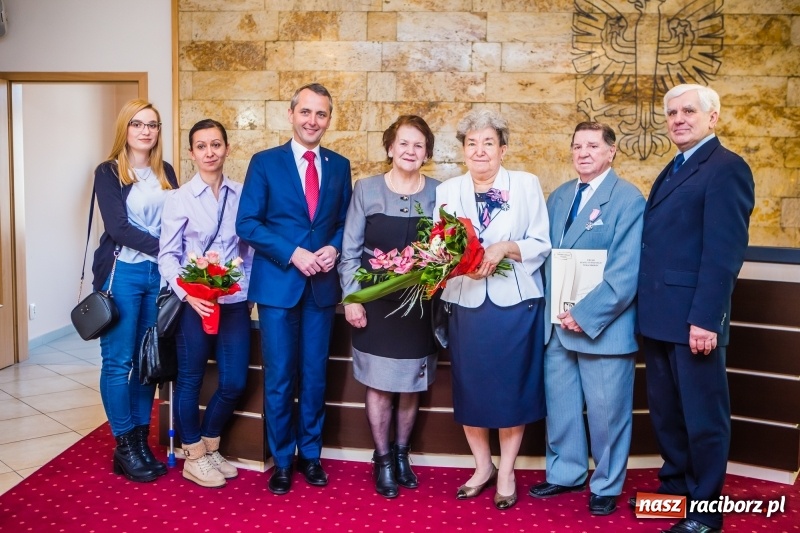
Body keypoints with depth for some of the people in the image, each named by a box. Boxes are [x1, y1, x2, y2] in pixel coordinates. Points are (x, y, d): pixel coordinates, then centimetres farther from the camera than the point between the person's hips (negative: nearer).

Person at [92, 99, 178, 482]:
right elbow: (118, 227, -11)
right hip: (122, 273, -4)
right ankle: (124, 446, 13)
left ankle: (141, 440, 19)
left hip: (159, 274, 4)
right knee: (118, 361, 1)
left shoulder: (166, 172, 12)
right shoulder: (108, 172, -1)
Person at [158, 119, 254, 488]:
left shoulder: (241, 195, 5)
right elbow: (167, 255, -4)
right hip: (194, 302, -3)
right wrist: (187, 294, -17)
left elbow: (249, 247, 9)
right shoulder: (179, 198, -3)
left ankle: (210, 447, 30)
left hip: (235, 301, 3)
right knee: (191, 380, 8)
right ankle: (194, 457, 26)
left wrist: (250, 290, 3)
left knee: (234, 382, 5)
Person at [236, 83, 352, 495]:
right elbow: (247, 224, -7)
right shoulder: (264, 162, -1)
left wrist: (334, 248, -10)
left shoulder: (340, 166, 9)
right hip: (278, 283, -2)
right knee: (279, 378, 5)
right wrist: (293, 253, -16)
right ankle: (282, 460, 21)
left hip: (322, 285, 3)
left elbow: (346, 221, 11)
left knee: (314, 376, 12)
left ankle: (310, 454, 28)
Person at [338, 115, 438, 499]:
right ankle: (382, 460, 23)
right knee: (380, 384, 6)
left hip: (419, 305, 2)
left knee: (411, 385, 12)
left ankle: (401, 454, 31)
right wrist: (351, 298, -6)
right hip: (376, 303, -1)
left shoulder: (438, 193, 1)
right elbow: (350, 250, -1)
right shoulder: (366, 189, -2)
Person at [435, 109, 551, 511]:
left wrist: (505, 248, -19)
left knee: (511, 388, 5)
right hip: (465, 304, 2)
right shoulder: (446, 191, 8)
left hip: (515, 304, -2)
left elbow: (542, 246, -2)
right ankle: (482, 466, 28)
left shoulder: (527, 184, 2)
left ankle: (506, 472, 22)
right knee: (469, 388, 8)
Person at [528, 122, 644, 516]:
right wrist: (551, 307, 1)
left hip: (603, 326, -5)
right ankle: (565, 473, 34)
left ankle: (606, 486, 26)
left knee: (606, 411, 7)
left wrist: (586, 314, -19)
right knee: (559, 405, 15)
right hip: (557, 323, 6)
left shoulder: (628, 199, -8)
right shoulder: (559, 197, 12)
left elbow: (626, 271, -15)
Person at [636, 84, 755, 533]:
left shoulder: (726, 168, -10)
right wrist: (647, 307, 13)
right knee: (666, 411, 18)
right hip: (659, 315, 9)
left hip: (693, 318, -8)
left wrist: (705, 318, -22)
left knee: (703, 416, 5)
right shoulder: (673, 171, 18)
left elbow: (725, 251, -17)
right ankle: (675, 487, 35)